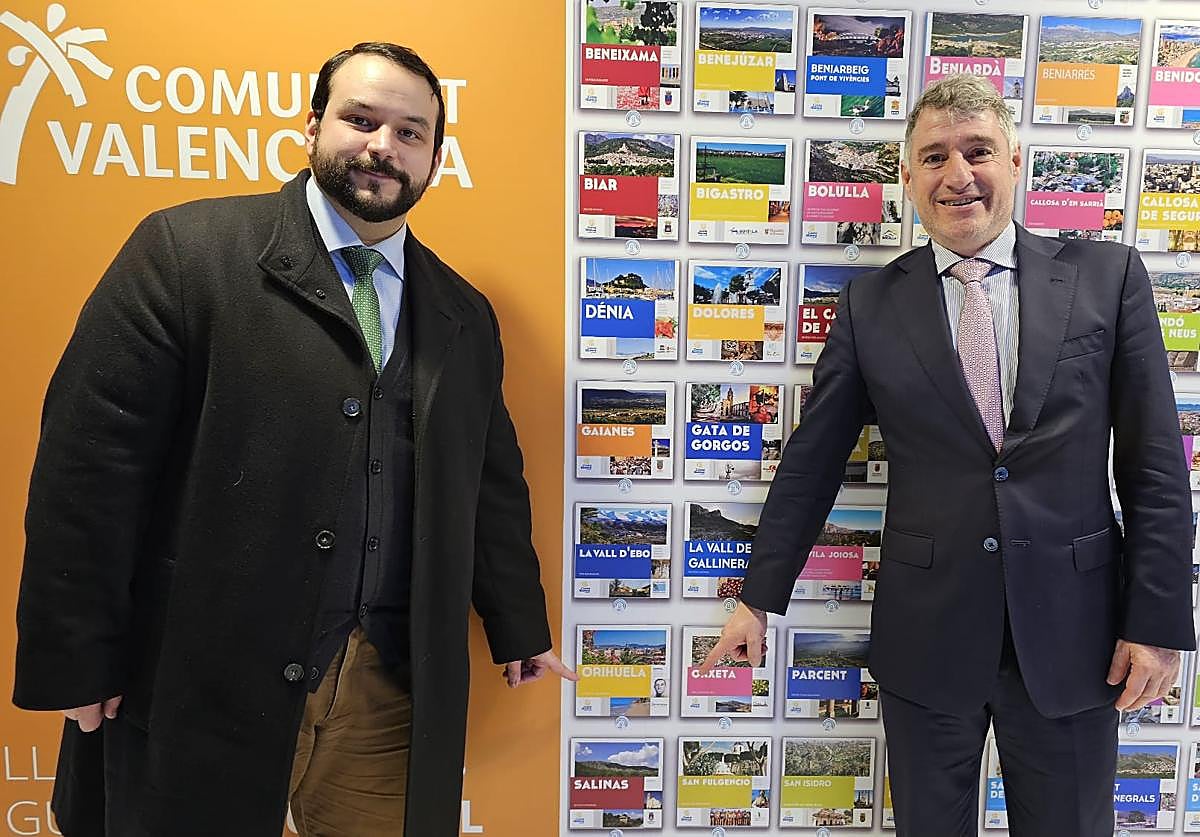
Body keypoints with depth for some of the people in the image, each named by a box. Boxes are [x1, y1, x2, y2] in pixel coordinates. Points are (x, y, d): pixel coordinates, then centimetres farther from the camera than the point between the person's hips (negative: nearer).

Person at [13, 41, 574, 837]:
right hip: (200, 688, -3)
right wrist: (75, 664, -9)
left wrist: (520, 630, 17)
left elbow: (492, 485, 14)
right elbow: (90, 457, -8)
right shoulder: (186, 249, -6)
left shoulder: (465, 315, 9)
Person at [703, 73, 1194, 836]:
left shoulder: (1108, 276, -1)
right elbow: (810, 462, 1)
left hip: (1072, 630, 1)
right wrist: (760, 600, 4)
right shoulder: (872, 304, -1)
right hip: (925, 633, 0)